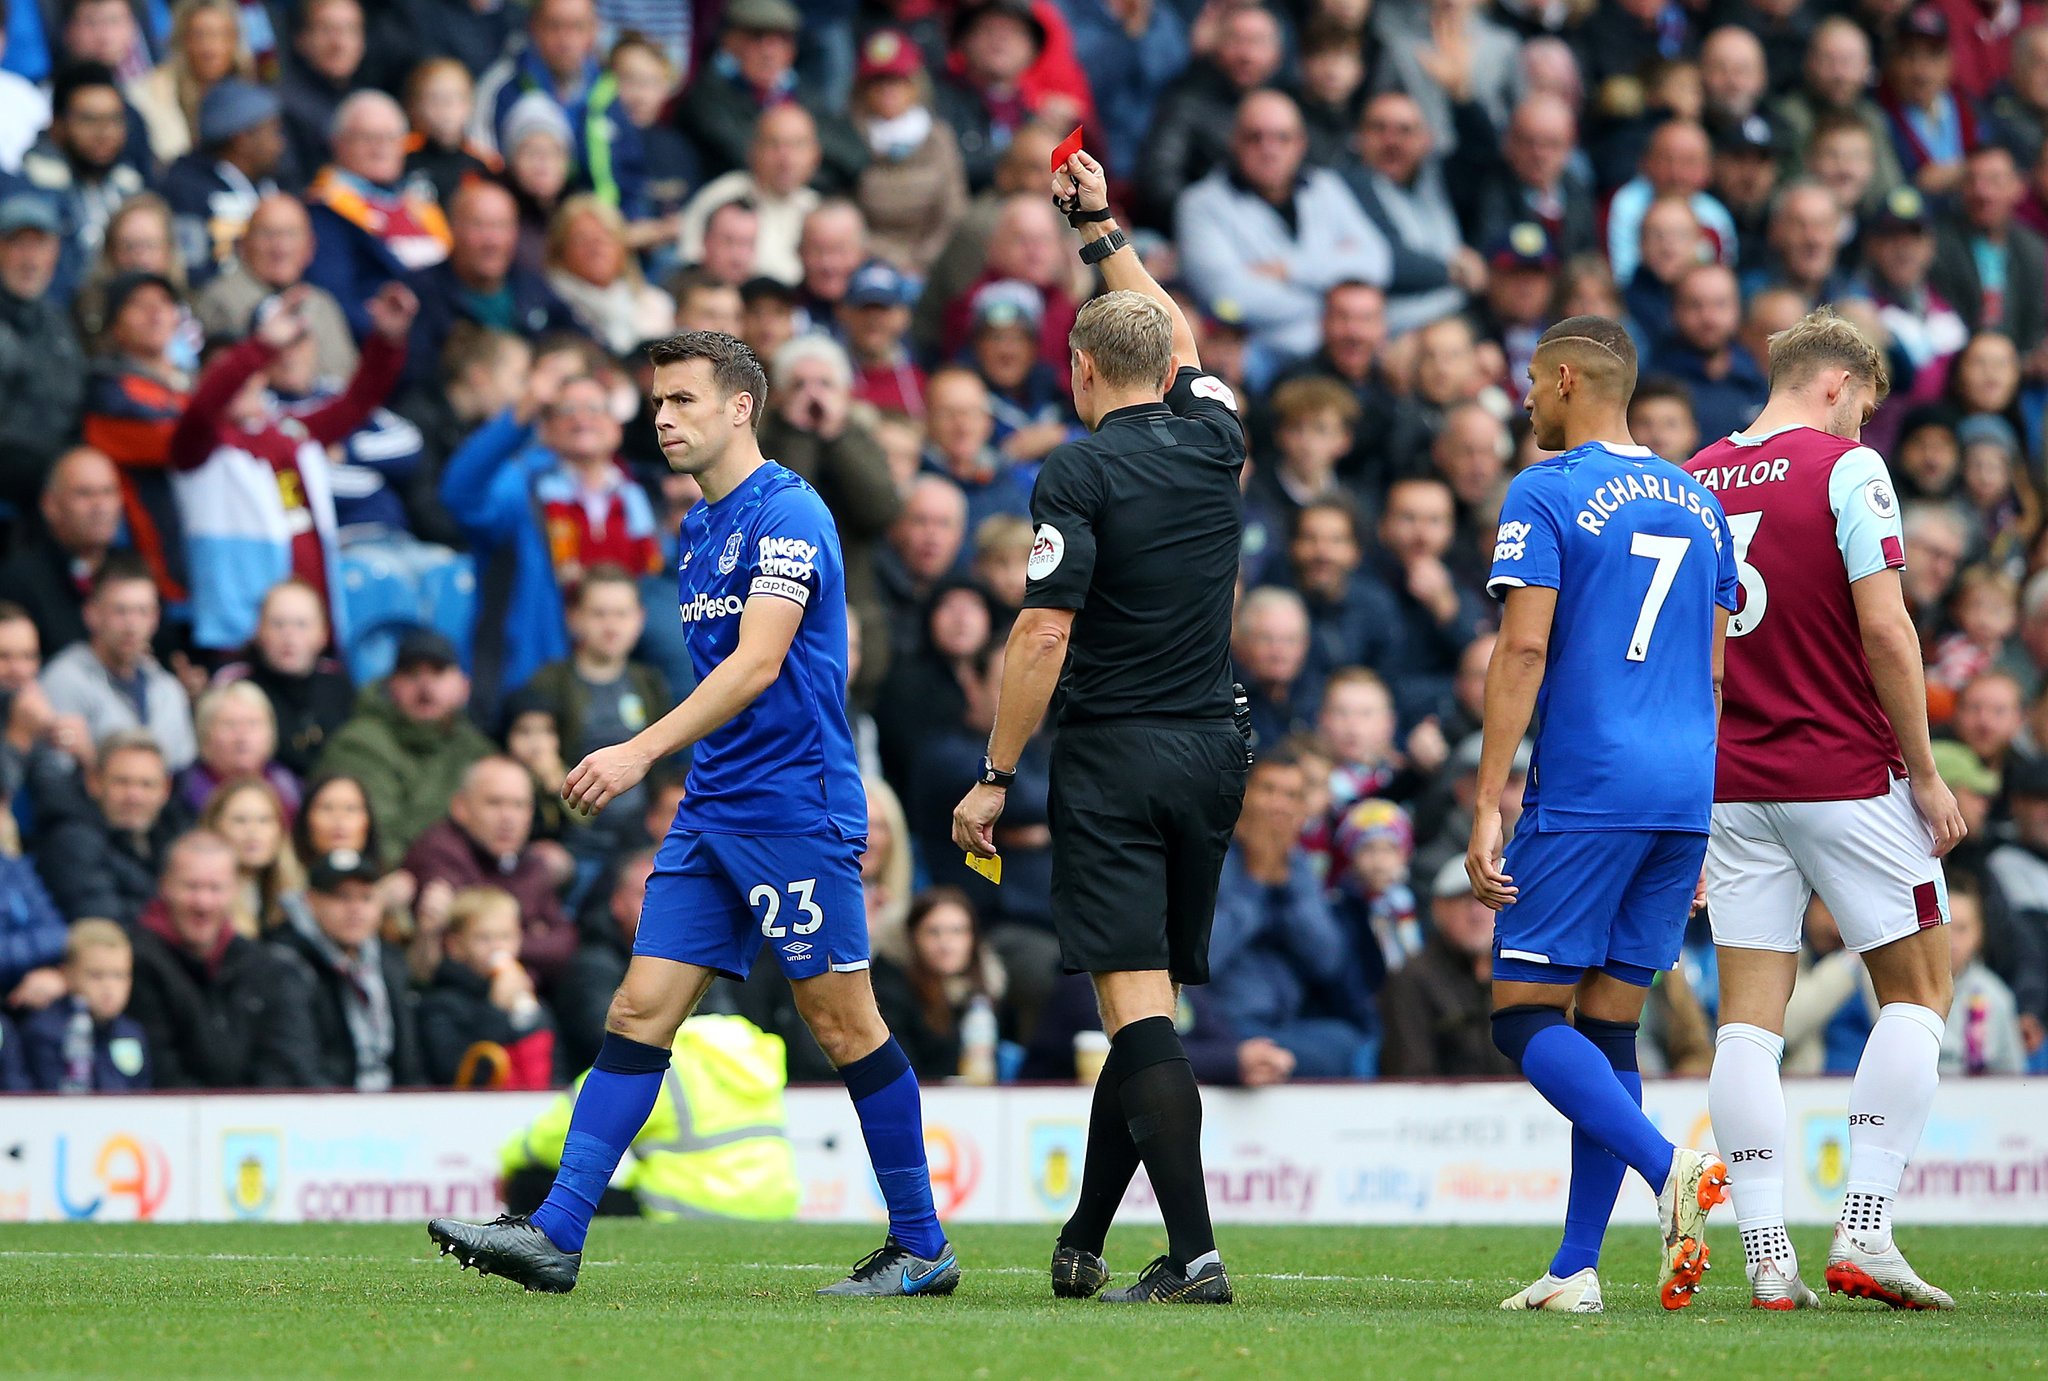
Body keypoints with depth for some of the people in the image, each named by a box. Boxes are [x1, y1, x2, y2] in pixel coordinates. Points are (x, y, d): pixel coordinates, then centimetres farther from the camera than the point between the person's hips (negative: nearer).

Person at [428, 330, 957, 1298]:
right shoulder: (701, 529, 16)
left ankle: (922, 1246, 8)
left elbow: (758, 665, -23)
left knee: (843, 1026, -2)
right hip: (712, 813, 9)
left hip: (796, 810, -9)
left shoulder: (787, 514, -13)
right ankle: (555, 1235, -4)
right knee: (640, 1011, 1)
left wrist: (641, 753, -28)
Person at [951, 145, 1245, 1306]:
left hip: (1114, 758, -6)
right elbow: (1182, 341, 30)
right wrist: (1102, 228, 39)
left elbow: (1044, 635, -14)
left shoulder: (1081, 472, -9)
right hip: (1214, 752, 6)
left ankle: (1194, 1252, -20)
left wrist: (994, 777, -7)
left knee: (1138, 1000, -10)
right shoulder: (1213, 440, 7)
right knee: (1147, 1000, 12)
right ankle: (1083, 1243, 21)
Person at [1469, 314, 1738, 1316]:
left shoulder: (1545, 494, -4)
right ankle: (1577, 1268, 6)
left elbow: (1524, 650, -12)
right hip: (1683, 799, 7)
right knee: (1607, 1026, 10)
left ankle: (1671, 1170, -25)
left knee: (1525, 1017, -3)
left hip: (1587, 792, -7)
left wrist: (1488, 806, -12)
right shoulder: (1697, 502, 16)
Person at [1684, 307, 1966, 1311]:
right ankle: (1864, 1231, -3)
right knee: (1917, 990, 7)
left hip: (1732, 783, 5)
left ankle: (1767, 1255, -2)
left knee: (1749, 1016, 4)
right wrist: (1926, 773, -7)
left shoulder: (1695, 480, 9)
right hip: (1848, 777, -5)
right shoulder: (1846, 469, -8)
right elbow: (1884, 629, -14)